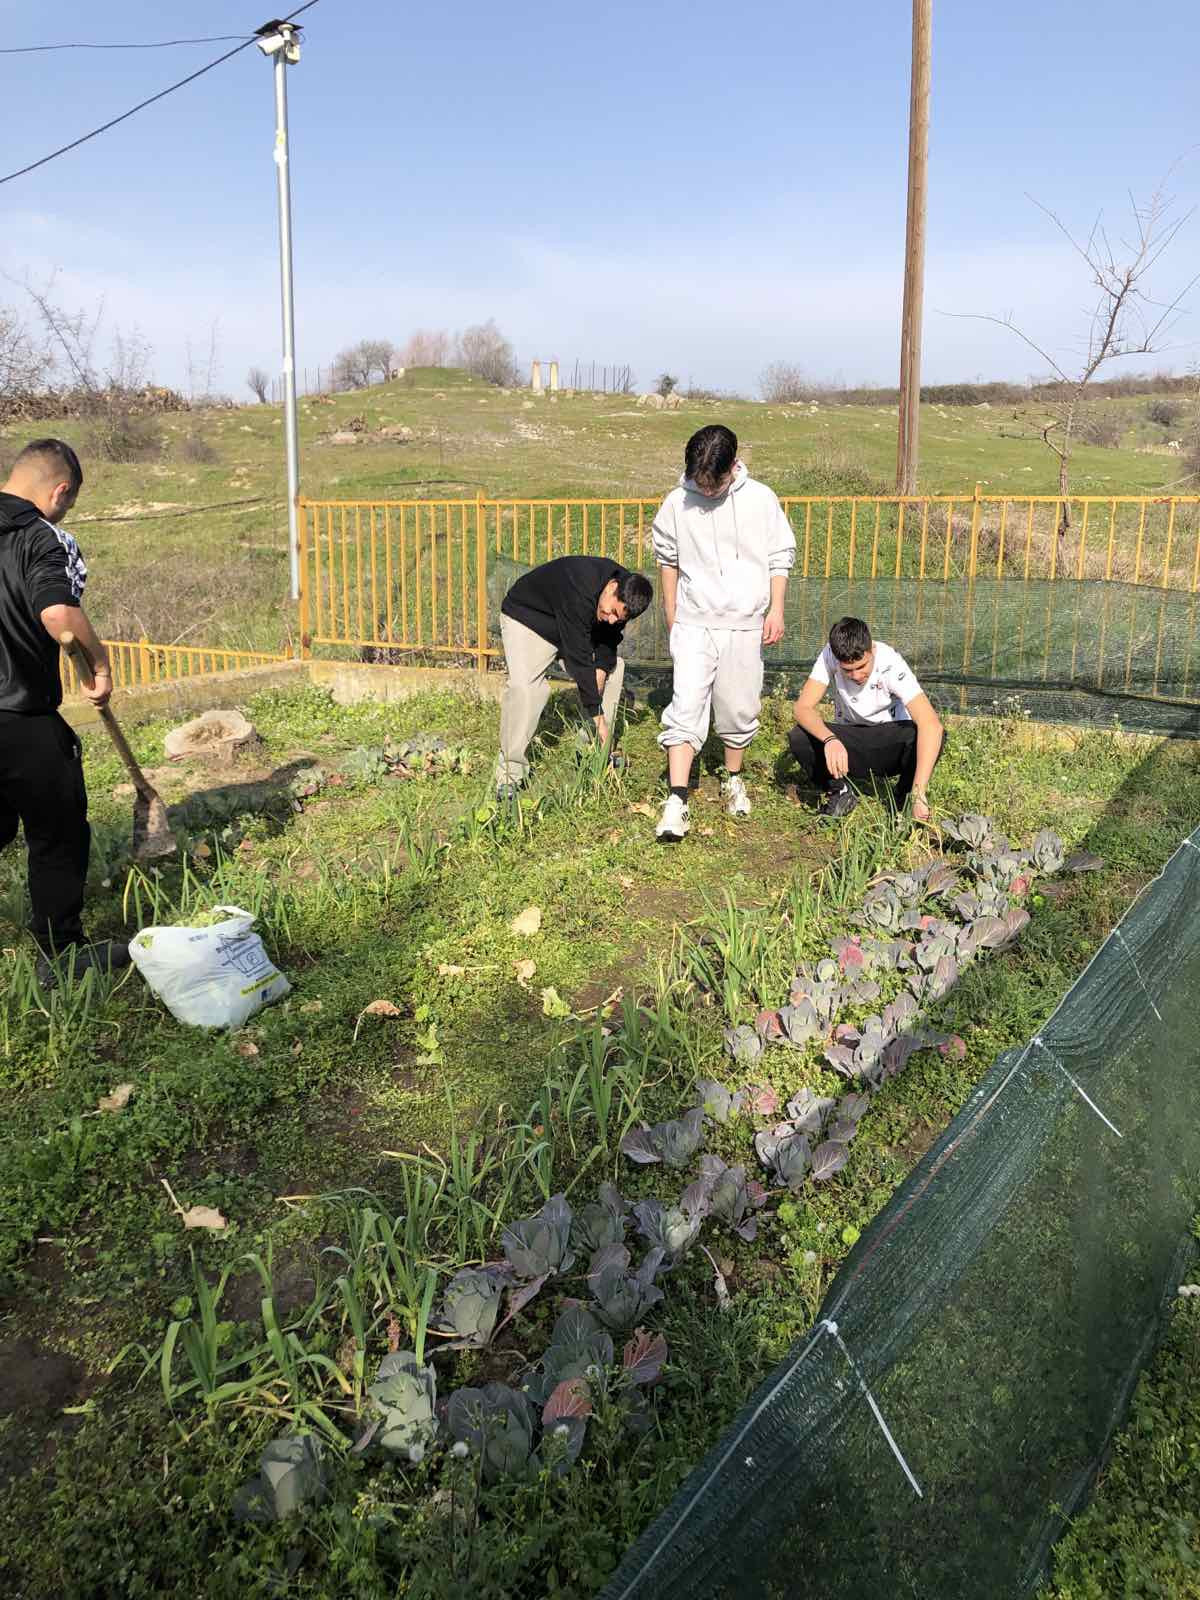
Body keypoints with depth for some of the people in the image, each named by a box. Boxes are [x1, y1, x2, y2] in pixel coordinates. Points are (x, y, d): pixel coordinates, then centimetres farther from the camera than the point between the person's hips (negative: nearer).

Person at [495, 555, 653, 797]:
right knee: (524, 686, -27)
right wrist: (598, 717, -34)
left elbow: (608, 641, -5)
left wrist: (600, 672, -22)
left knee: (614, 666, 3)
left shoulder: (626, 592, -18)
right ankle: (510, 774, -22)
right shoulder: (579, 591, -41)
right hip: (526, 617, -8)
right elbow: (579, 659, -38)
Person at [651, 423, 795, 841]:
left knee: (740, 709, 10)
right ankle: (677, 801, -14)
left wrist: (776, 610, -2)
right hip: (694, 623, -1)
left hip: (745, 624, 1)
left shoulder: (761, 500, -4)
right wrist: (671, 616, 13)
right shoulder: (677, 503, -3)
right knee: (686, 706, -11)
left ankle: (733, 779, 32)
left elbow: (780, 557, 5)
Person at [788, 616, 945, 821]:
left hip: (889, 746, -2)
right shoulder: (829, 657, -20)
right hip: (848, 741, 2)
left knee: (937, 735, -32)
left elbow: (932, 724, -37)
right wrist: (829, 739, -47)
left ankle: (903, 796, -4)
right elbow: (803, 708, -25)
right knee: (798, 738, -27)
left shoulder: (891, 664, -27)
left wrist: (919, 795, -46)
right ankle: (840, 793, 0)